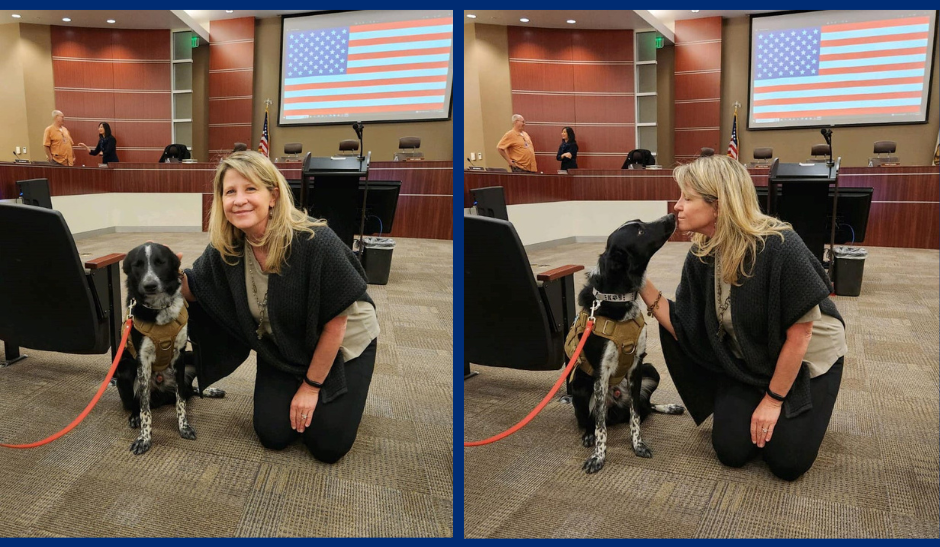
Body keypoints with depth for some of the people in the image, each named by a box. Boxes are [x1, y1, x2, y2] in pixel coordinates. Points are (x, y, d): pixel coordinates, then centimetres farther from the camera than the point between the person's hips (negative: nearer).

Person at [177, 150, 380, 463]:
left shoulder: (314, 241, -32)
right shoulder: (225, 248, -16)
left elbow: (336, 320, -23)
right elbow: (195, 290, 2)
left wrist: (311, 385, -15)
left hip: (341, 345, -4)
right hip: (283, 350, 4)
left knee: (327, 447, -6)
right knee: (273, 435, -2)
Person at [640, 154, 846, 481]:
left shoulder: (779, 248, -32)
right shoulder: (701, 257, -13)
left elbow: (798, 335, -25)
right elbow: (685, 331, -13)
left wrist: (773, 399, -17)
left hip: (807, 358, -4)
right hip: (748, 361, 4)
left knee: (787, 462, -7)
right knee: (731, 451, -6)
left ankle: (802, 411, 22)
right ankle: (746, 402, 23)